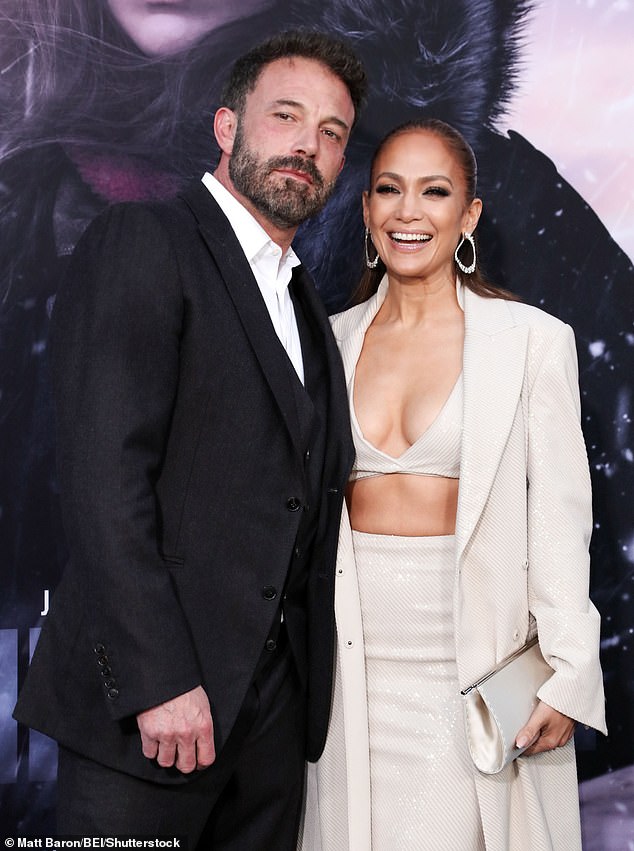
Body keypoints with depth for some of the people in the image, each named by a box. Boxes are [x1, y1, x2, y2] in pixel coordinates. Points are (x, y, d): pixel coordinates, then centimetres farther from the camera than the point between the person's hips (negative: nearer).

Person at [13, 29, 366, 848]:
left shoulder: (304, 305, 18)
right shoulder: (140, 244, -7)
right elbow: (103, 475, -16)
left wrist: (308, 680, 8)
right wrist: (159, 680, -20)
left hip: (274, 702, 7)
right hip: (149, 697, -7)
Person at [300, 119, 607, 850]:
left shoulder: (532, 339, -4)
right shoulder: (332, 340, 7)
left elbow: (559, 517, -4)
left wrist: (567, 677, -9)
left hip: (478, 666, -3)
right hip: (354, 666, 3)